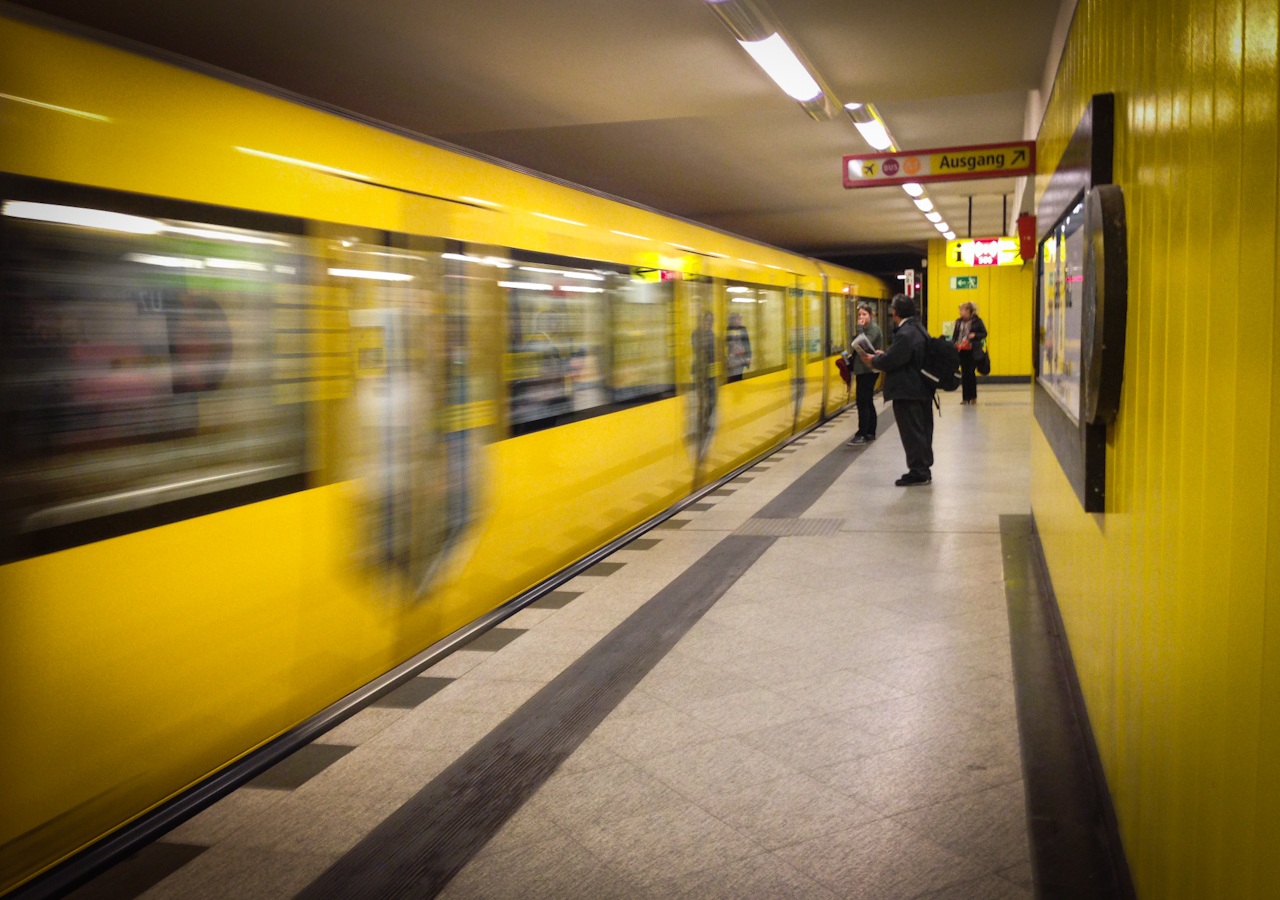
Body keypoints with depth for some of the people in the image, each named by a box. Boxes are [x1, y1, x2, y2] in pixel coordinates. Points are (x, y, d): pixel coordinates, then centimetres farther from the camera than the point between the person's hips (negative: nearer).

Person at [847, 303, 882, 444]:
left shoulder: (873, 328, -10)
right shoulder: (864, 328, 17)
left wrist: (859, 328, -18)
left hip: (869, 370, -10)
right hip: (863, 370, 10)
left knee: (863, 402, -11)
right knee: (868, 402, 13)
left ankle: (862, 434, -11)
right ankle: (870, 432, 20)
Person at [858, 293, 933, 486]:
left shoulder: (905, 334, -21)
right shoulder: (919, 329, 12)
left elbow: (891, 361, -22)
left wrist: (873, 360, -5)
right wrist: (884, 354, 15)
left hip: (907, 392, -10)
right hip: (922, 389, 10)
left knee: (912, 432, -3)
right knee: (922, 430, 15)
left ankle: (918, 472, 2)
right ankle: (924, 469, 23)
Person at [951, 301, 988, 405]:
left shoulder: (977, 321, -2)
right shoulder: (959, 322, 9)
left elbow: (984, 334, 3)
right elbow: (954, 336, 13)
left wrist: (975, 335, -15)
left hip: (973, 352, -4)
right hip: (962, 352, 4)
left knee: (970, 373, -4)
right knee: (964, 374, 4)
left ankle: (973, 397, 9)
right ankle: (965, 397, 11)